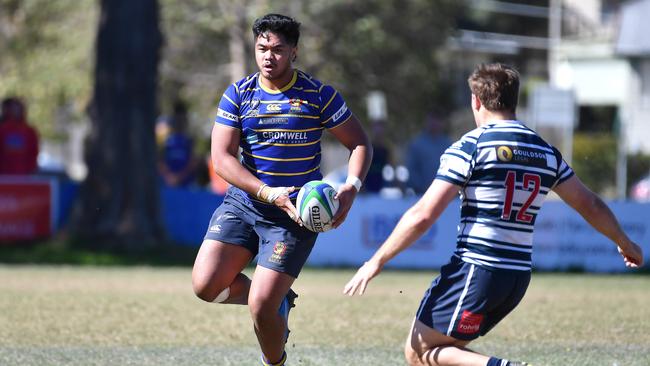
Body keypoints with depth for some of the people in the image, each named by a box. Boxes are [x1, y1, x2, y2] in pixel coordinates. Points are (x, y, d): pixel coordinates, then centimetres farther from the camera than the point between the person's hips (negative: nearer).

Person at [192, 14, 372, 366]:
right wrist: (268, 194, -19)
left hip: (294, 215, -3)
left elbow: (360, 143, 3)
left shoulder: (319, 95, -4)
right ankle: (279, 300, 15)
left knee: (261, 307, -13)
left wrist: (351, 187, -17)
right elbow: (222, 158, -6)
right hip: (243, 202, 3)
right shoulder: (238, 94, 0)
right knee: (205, 284, -14)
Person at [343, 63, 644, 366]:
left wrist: (376, 262, -5)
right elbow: (590, 206, 20)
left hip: (474, 272, -7)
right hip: (518, 278, 7)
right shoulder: (546, 152, 10)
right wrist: (625, 244, 37)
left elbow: (423, 216, -13)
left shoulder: (470, 146, -8)